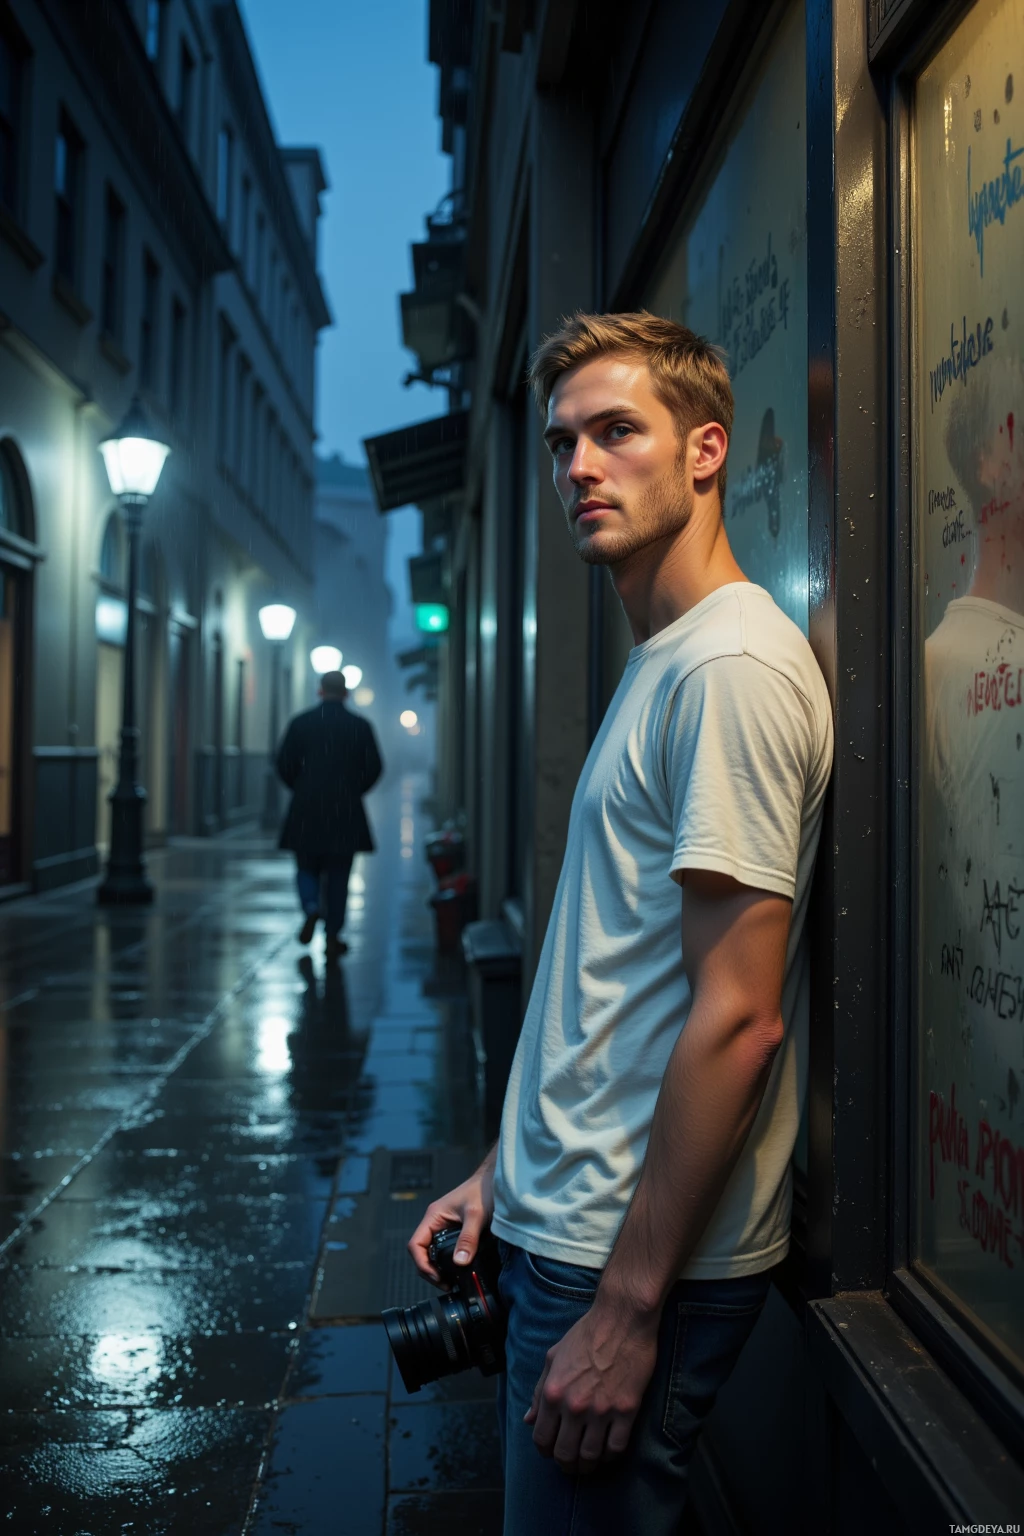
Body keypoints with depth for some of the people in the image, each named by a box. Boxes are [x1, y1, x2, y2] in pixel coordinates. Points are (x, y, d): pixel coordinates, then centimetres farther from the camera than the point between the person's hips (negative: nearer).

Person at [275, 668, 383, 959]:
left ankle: (312, 908, -12)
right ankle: (333, 936, 8)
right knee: (338, 875, 8)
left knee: (307, 869, 15)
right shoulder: (360, 726, -1)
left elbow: (284, 764, -1)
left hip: (306, 811, 0)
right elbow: (374, 768, -1)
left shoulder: (301, 723, -1)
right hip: (346, 813, 0)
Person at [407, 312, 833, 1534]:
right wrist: (508, 1166, 17)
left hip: (641, 1258, -9)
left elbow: (738, 1018, -23)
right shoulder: (658, 665, 14)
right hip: (563, 1224, 9)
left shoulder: (733, 665, -18)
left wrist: (629, 1306, -19)